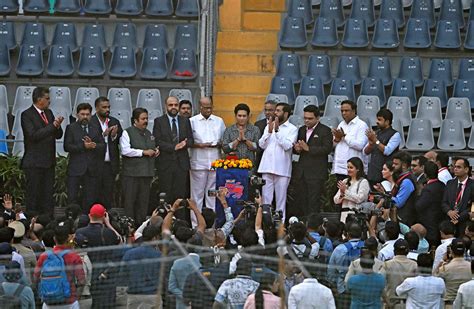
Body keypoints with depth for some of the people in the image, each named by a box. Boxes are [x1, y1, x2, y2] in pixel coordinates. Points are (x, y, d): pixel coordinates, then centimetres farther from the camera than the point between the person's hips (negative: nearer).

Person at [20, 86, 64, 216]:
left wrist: (57, 126, -9)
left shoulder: (48, 113, 13)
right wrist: (52, 126, -21)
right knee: (33, 195, -4)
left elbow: (58, 135, 13)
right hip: (34, 163, -7)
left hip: (49, 162, 7)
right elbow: (33, 135, -21)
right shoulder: (27, 115, -9)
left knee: (48, 195, 8)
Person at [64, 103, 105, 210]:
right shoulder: (71, 128, 5)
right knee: (72, 198, -6)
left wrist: (93, 145, -13)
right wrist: (83, 146, -16)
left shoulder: (95, 129, 16)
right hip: (76, 169, -3)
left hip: (92, 169, 3)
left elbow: (103, 146, 6)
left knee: (90, 200, 4)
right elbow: (67, 147, -7)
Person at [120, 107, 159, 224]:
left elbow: (153, 149, 31)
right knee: (130, 201, -6)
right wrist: (143, 152, -15)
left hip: (147, 172, 6)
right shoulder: (127, 132, -3)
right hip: (131, 172, -6)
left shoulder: (148, 134, 19)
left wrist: (155, 152, 7)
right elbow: (125, 150, -15)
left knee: (143, 201, 5)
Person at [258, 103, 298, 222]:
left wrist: (277, 130, -15)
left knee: (281, 199, 0)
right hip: (267, 167, 4)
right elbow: (262, 145, 6)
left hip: (282, 168, -4)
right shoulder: (269, 126, 14)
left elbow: (287, 146, -13)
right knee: (265, 198, 3)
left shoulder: (292, 129, 0)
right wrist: (269, 131, -7)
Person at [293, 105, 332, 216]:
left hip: (316, 173, -6)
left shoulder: (325, 131, -3)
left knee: (314, 202, -9)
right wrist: (297, 148, -1)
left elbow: (327, 149, -14)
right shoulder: (302, 130, 18)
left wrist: (308, 148, -19)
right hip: (302, 172, 6)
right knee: (303, 202, 5)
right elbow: (297, 147, 24)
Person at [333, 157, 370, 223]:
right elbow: (336, 201, 16)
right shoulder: (345, 182, 18)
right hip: (344, 215, 5)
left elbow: (359, 198, -12)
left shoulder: (363, 182, 1)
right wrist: (341, 193, -6)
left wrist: (345, 191, -8)